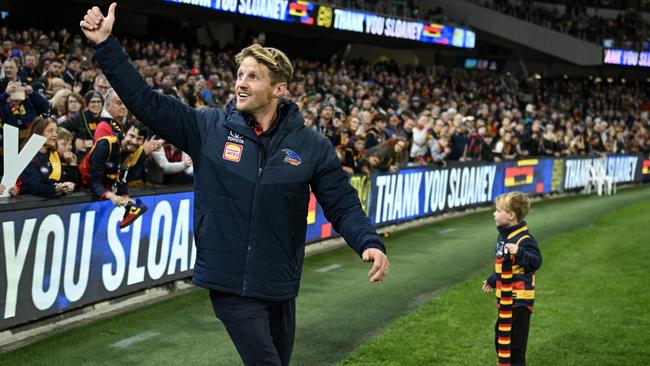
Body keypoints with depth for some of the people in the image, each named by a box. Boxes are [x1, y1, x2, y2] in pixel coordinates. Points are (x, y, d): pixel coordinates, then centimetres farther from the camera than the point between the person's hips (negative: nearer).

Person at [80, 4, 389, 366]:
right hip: (229, 283, -2)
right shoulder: (209, 128, -2)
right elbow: (144, 99, -2)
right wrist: (106, 44, -8)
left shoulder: (312, 146, -1)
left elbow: (343, 204, 1)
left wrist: (370, 242, -18)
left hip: (280, 286, 2)